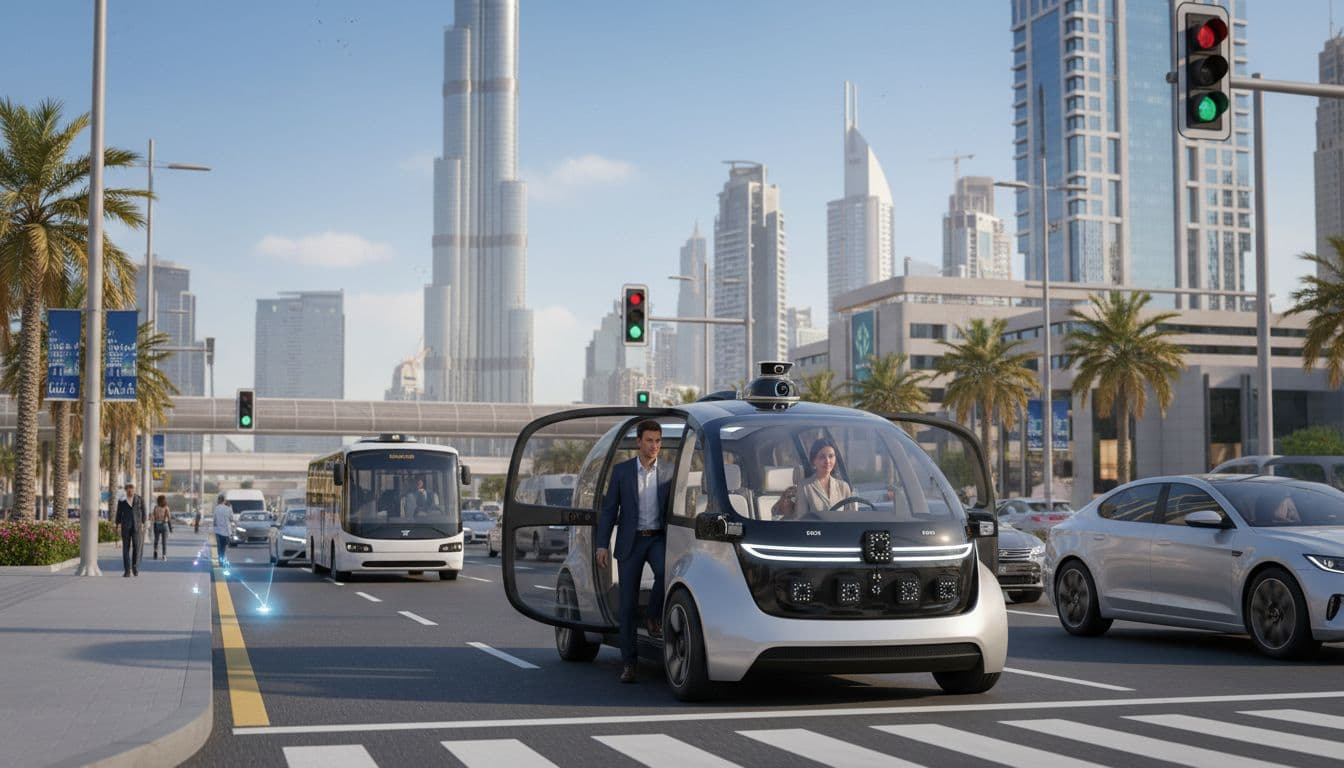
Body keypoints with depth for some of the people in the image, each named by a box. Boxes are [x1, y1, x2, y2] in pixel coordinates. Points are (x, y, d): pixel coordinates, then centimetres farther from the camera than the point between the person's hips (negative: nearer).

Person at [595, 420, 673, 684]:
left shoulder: (669, 474, 5)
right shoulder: (621, 471, 4)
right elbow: (609, 510, 3)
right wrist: (602, 545, -4)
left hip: (658, 539, 0)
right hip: (630, 541, 0)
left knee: (664, 572, -32)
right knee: (628, 603, 1)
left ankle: (655, 618, -5)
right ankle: (628, 662, 9)